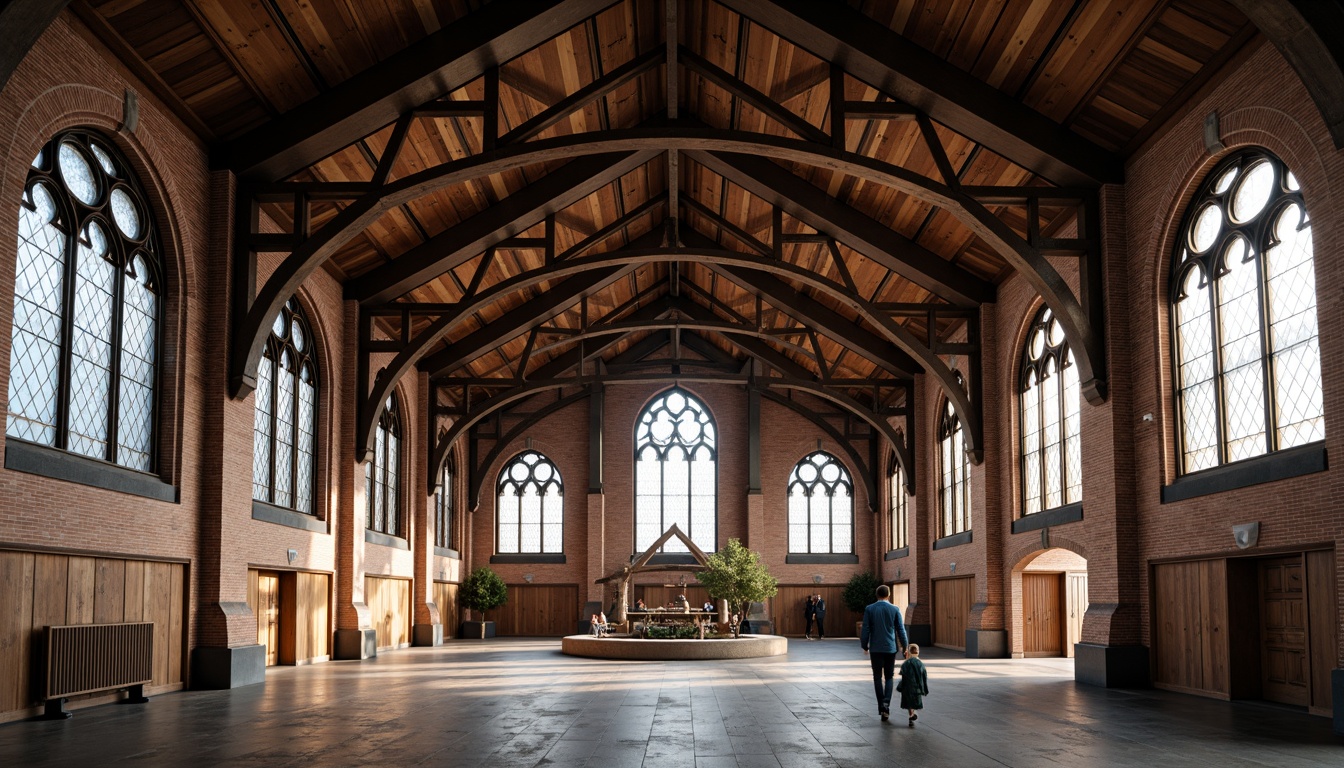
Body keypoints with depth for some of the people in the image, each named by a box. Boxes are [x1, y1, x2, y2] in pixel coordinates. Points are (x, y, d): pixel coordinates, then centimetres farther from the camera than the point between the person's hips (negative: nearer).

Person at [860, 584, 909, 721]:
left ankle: (881, 706, 4)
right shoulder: (894, 609, -4)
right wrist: (905, 646, 10)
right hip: (891, 648, 0)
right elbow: (901, 630, 0)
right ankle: (886, 704, -7)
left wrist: (865, 646, 9)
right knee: (889, 677, 10)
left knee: (877, 677, 10)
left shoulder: (869, 609, -4)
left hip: (876, 648, 0)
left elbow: (865, 630, -3)